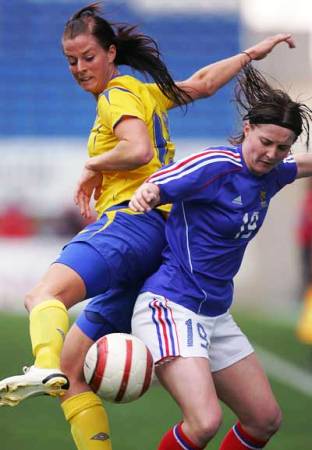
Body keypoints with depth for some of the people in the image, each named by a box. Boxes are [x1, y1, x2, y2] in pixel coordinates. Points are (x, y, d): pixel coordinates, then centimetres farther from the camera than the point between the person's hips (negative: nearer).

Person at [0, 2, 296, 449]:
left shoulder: (117, 95, 1)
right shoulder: (147, 93, 28)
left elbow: (139, 149, -17)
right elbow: (203, 82, 42)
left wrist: (92, 166, -2)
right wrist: (250, 54, 55)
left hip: (131, 220, -9)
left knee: (45, 293, -36)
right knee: (71, 367, 5)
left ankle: (45, 368, -64)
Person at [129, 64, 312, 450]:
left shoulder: (270, 174, 6)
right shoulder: (218, 165, -17)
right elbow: (152, 190, -19)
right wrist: (144, 196, -40)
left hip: (215, 315, 9)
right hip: (170, 307, -9)